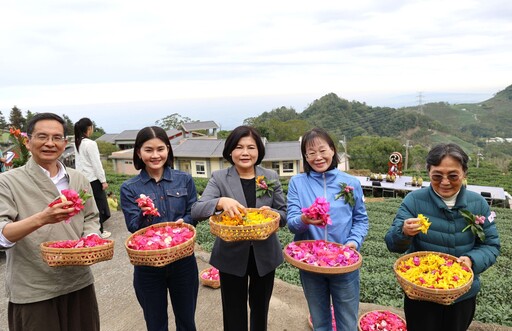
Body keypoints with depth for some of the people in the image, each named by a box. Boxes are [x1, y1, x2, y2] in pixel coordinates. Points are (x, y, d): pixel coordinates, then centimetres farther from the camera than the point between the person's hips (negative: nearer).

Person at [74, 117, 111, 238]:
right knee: (98, 204, 4)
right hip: (93, 179, -7)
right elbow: (96, 164, -17)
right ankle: (100, 231, 13)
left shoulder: (77, 143, 6)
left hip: (82, 178, 7)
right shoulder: (90, 143, -17)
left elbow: (78, 161, 11)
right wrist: (103, 180, -12)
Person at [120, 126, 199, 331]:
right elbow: (133, 227, -9)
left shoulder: (184, 180, -1)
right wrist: (144, 215, -30)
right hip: (148, 265, -1)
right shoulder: (129, 188, -4)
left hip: (183, 260, 1)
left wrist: (183, 222, -21)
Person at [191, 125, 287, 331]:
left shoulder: (271, 177, -1)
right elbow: (196, 211, -17)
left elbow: (283, 215, 2)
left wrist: (271, 213, -21)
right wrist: (221, 202, -37)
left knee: (260, 310, 22)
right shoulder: (219, 178, -7)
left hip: (264, 255, 2)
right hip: (232, 257, -2)